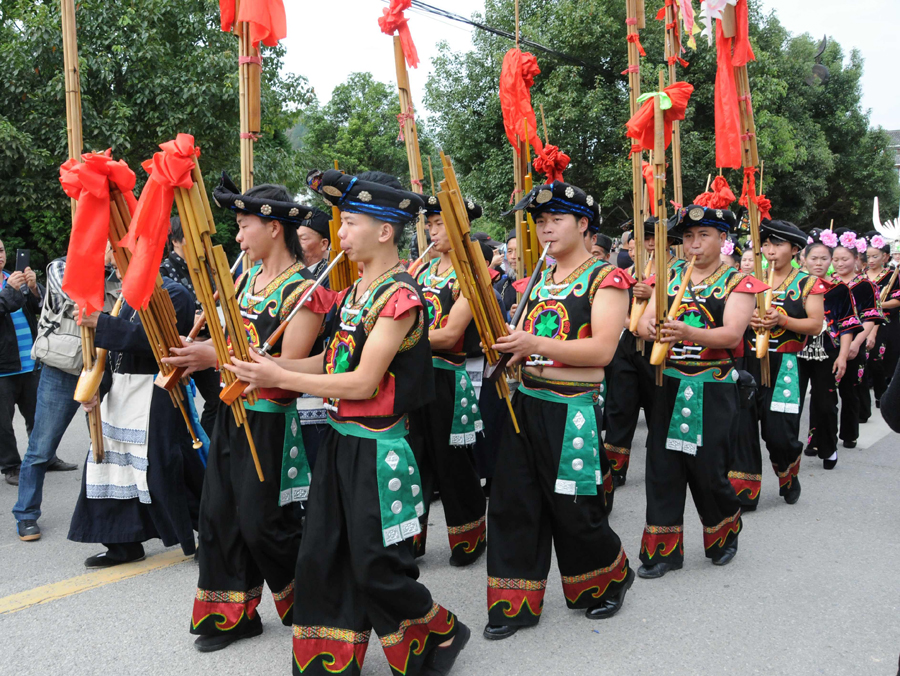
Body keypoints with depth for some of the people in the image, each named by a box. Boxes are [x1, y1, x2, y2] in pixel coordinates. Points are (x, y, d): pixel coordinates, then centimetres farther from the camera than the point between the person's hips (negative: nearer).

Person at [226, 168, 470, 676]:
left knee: (376, 566, 2)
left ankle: (442, 635, 26)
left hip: (376, 447, -8)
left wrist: (280, 378, -17)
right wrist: (268, 365, 0)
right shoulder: (356, 290, 11)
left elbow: (363, 382, -21)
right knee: (323, 556, 11)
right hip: (340, 439, 8)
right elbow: (335, 362, 12)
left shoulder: (400, 296, -17)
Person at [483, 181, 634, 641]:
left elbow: (602, 349, -18)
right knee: (512, 504, 6)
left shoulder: (606, 278, -7)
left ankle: (612, 578, 32)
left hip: (573, 409, -6)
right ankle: (517, 603, 19)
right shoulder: (537, 281, 14)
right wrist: (506, 349, -1)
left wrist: (536, 344, -25)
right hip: (525, 402, 7)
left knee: (575, 511, 3)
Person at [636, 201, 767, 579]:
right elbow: (643, 322, 1)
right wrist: (650, 327, -24)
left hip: (714, 389, -3)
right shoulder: (670, 278, 10)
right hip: (670, 386, 4)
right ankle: (663, 548, 15)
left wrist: (688, 332, -35)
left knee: (707, 470, 1)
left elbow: (732, 334, -17)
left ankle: (725, 533, 30)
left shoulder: (738, 283, -2)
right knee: (663, 467, 2)